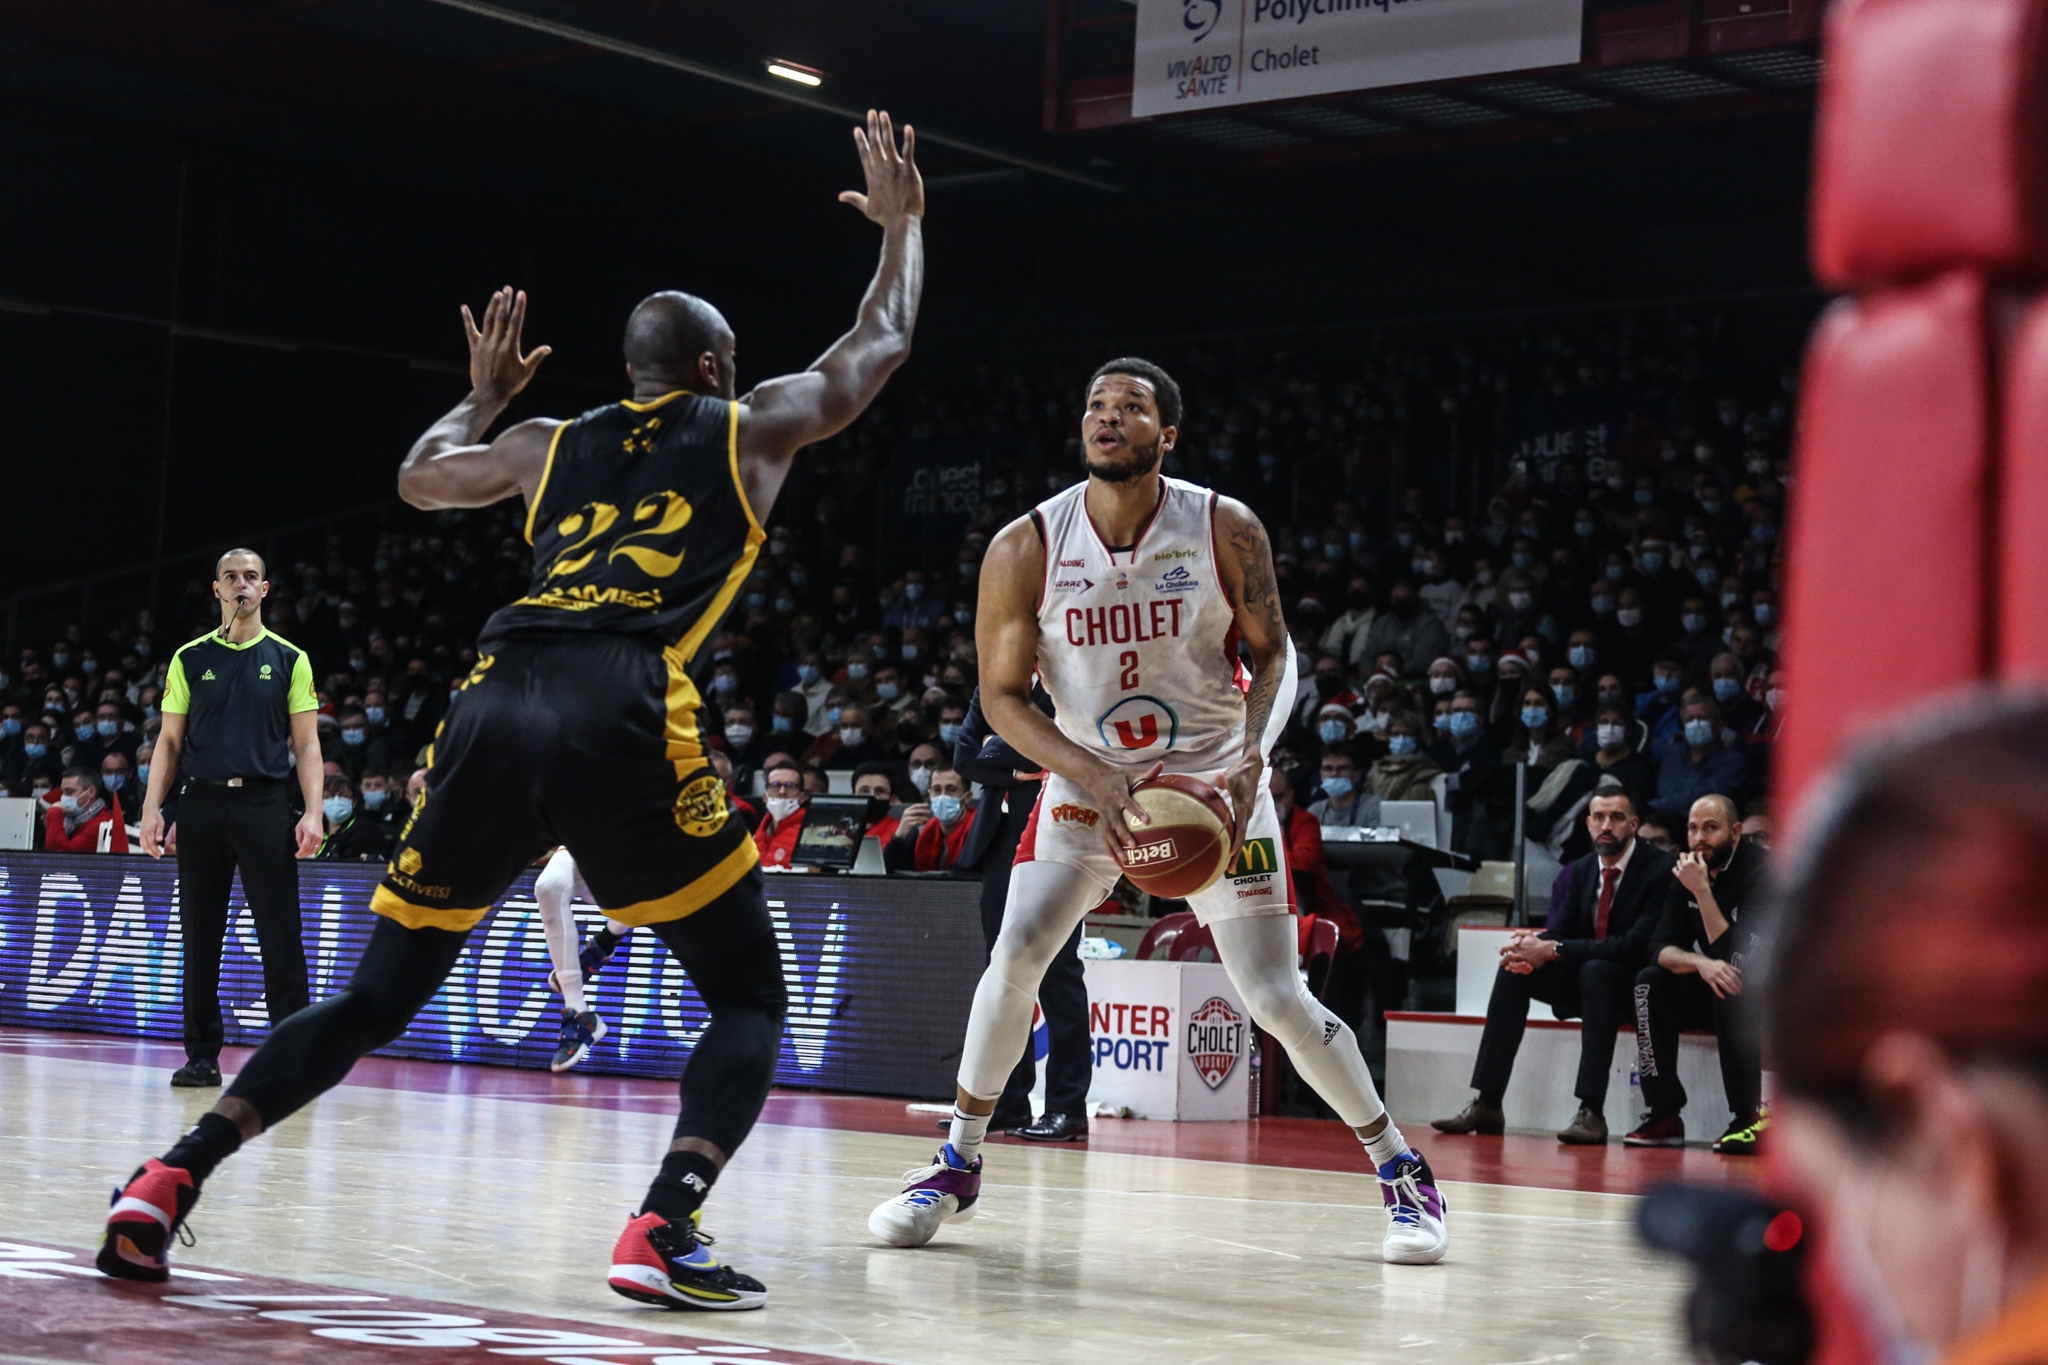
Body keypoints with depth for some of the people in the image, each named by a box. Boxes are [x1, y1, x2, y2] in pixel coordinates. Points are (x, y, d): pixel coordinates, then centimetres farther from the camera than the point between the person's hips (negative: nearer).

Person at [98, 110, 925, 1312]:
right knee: (751, 1000, 8)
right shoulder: (750, 428, 19)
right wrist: (903, 224, 49)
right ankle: (665, 1231, -15)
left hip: (495, 711, 5)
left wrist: (484, 397, 61)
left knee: (376, 1001, 16)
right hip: (628, 724, -4)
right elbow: (877, 351, 34)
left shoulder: (552, 442, 27)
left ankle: (169, 1183, 2)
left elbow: (419, 478, 45)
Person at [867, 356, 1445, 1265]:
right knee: (1014, 960, -15)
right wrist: (1090, 773, -23)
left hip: (1215, 781, -1)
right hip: (1088, 780, 1)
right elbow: (1002, 694, -8)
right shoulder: (1026, 548, -14)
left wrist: (1251, 755, -21)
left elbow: (1272, 651, -2)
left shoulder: (1226, 531, -14)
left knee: (1279, 1001, -6)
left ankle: (1399, 1168, 12)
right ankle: (958, 1166, 5)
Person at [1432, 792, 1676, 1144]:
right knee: (1513, 971, -15)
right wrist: (1533, 944, -26)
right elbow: (1559, 930, 2)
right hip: (1581, 980, 7)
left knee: (1595, 970, -37)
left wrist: (1553, 949, -31)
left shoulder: (1661, 870, -15)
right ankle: (1487, 1104, -19)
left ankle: (1591, 1111, -42)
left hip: (1635, 986, -6)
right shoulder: (1578, 871, 7)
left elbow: (1638, 945, -26)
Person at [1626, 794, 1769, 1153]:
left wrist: (1702, 891, -31)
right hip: (1717, 995, 6)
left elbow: (1737, 958, -29)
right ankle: (1665, 1116, -16)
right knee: (1649, 983, -15)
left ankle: (1750, 1118, -26)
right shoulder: (1689, 870, 0)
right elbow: (1661, 948, -5)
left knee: (1731, 991, -35)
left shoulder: (1760, 871, -21)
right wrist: (1700, 964, -27)